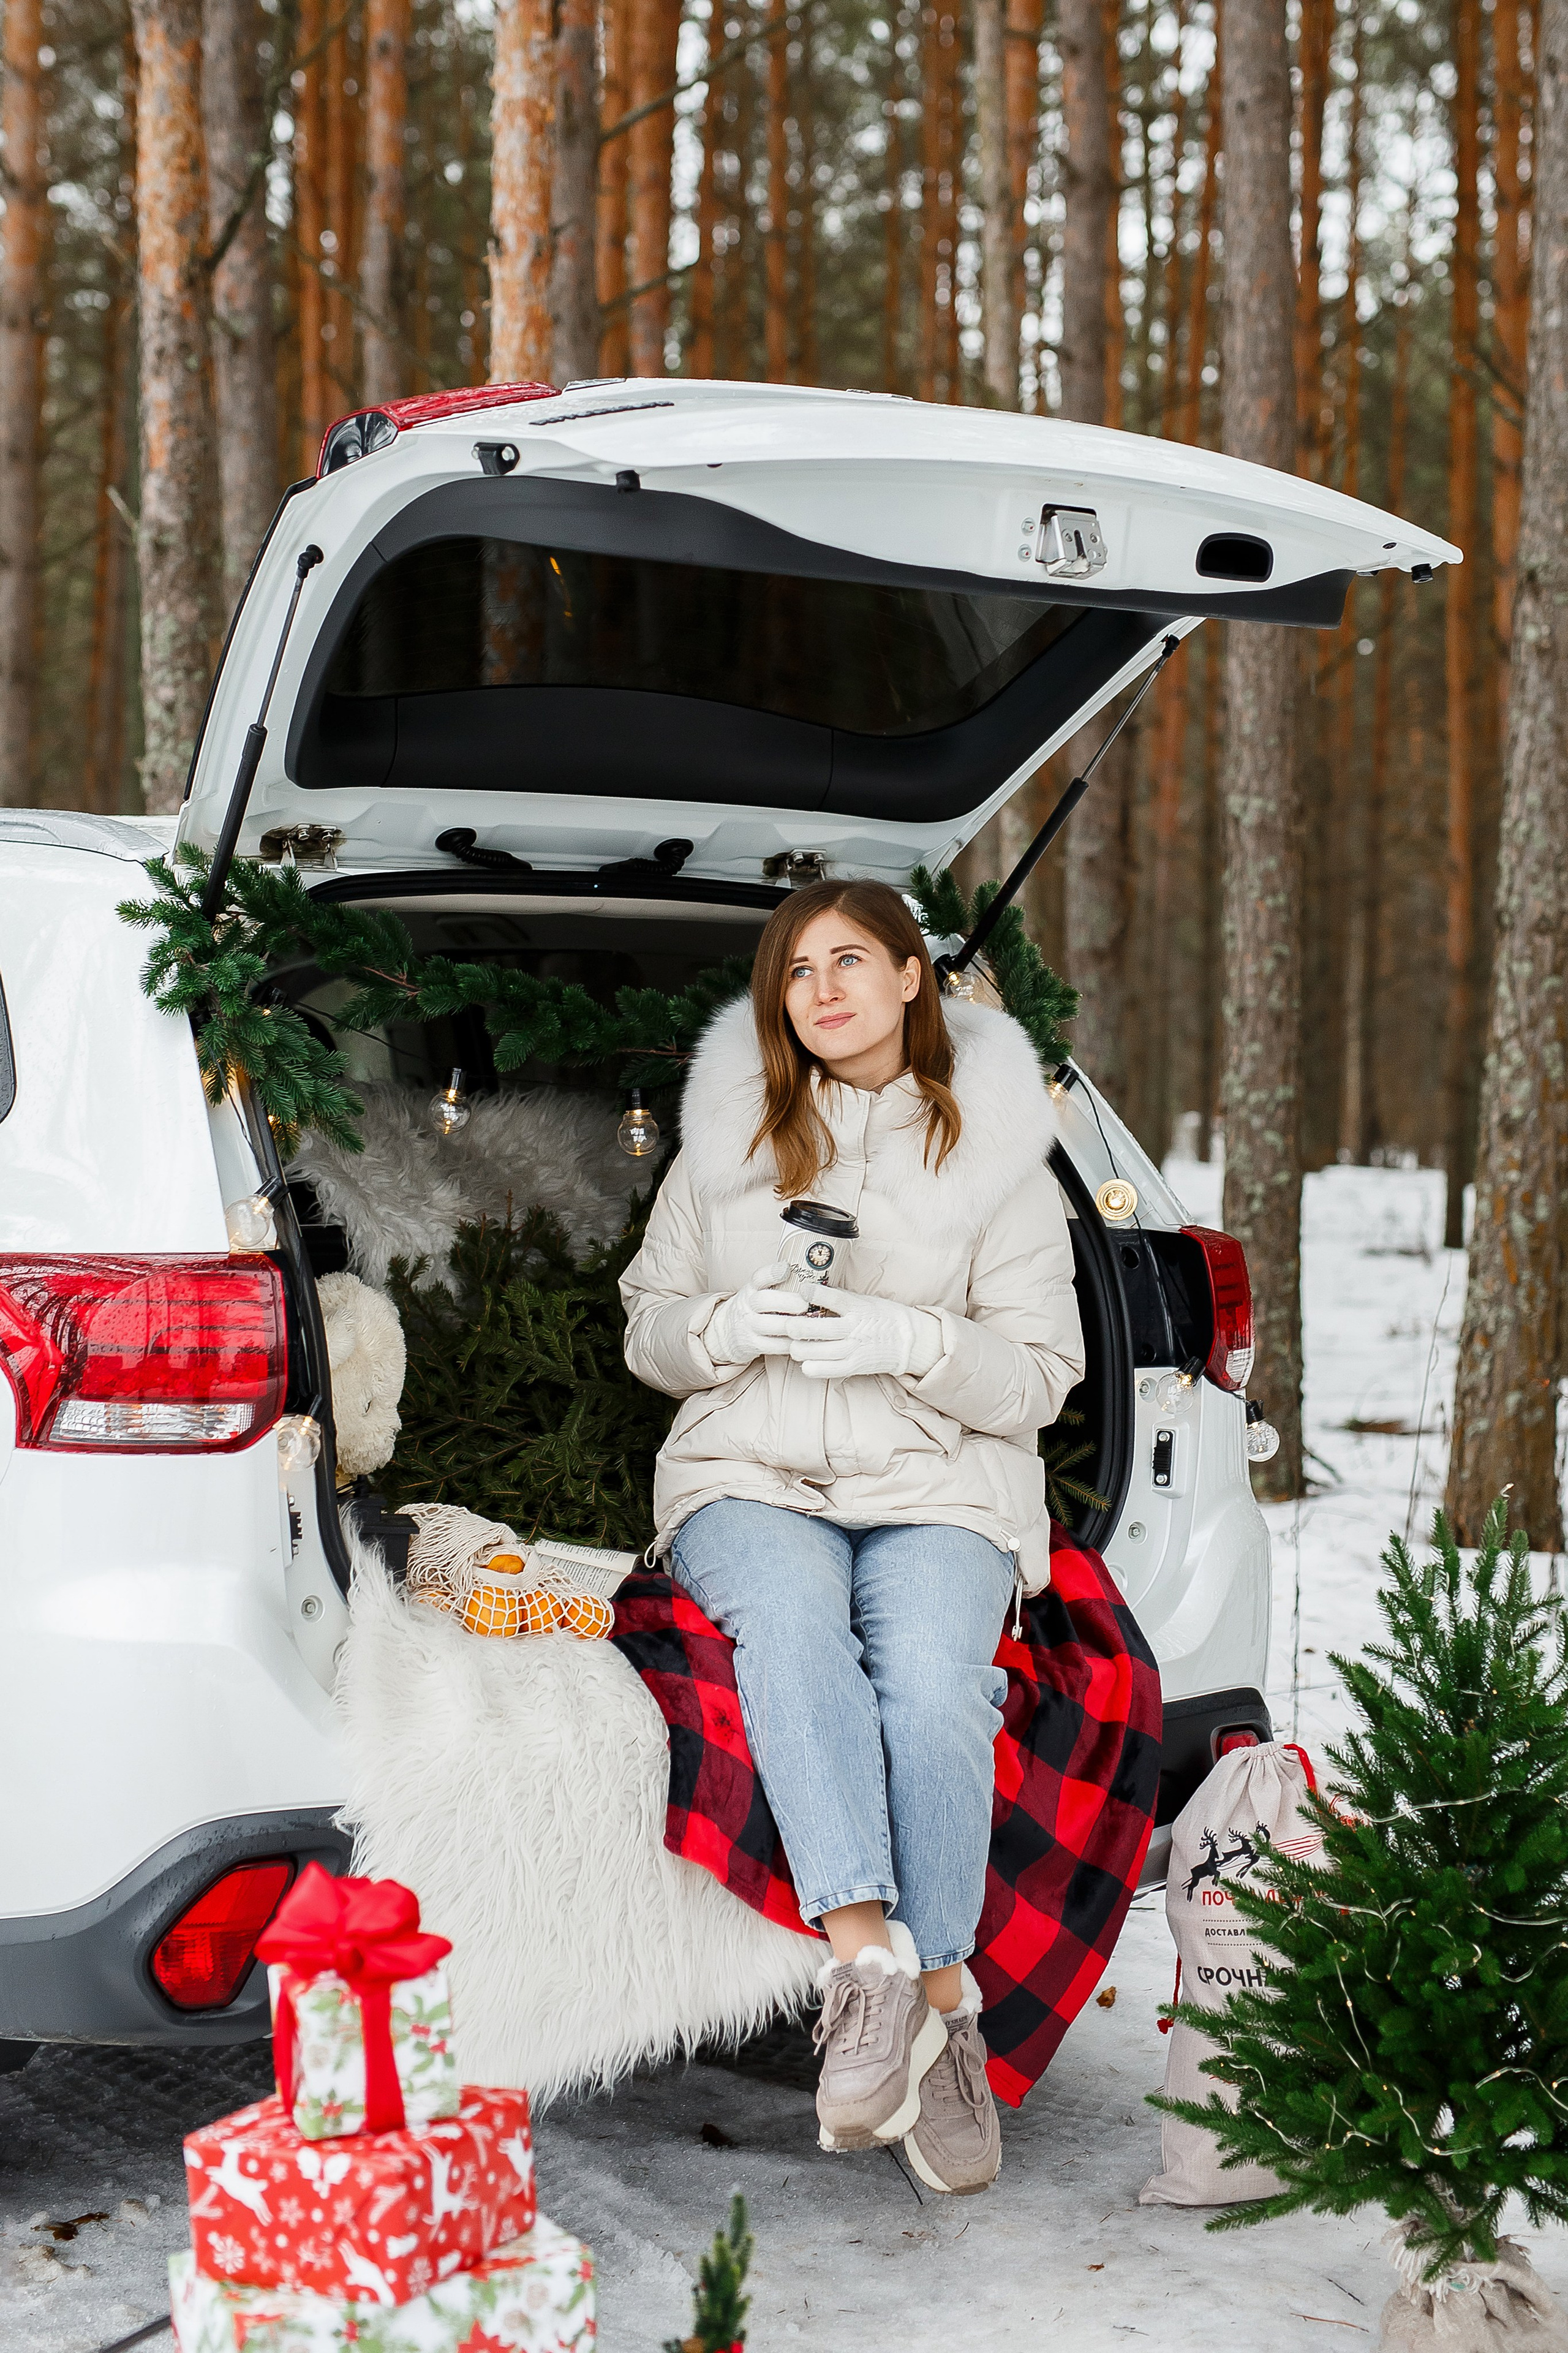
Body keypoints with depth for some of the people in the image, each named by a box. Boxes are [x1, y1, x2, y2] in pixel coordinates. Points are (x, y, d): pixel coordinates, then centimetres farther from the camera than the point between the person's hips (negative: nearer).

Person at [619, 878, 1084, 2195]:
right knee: (790, 1620, -35)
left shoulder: (995, 1155, 8)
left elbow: (1039, 1379, 4)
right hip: (750, 1476, 1)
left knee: (933, 1679, -32)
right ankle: (869, 1957, -41)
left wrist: (910, 1343, -15)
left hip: (941, 1487, -1)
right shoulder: (729, 1138, 15)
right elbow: (648, 1331, 16)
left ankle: (942, 2000, -24)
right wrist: (727, 1329, -8)